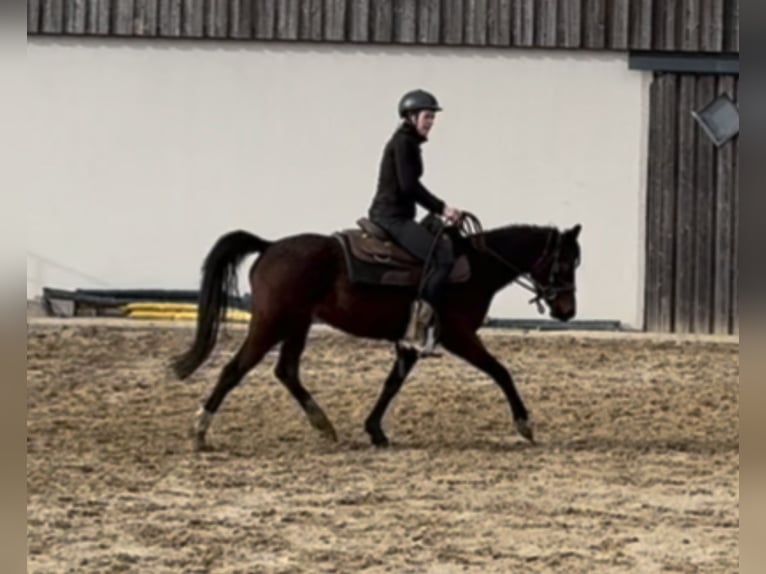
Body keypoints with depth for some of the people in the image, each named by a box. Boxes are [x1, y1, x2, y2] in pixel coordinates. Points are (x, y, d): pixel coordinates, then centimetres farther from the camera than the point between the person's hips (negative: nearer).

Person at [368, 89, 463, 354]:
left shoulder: (408, 142, 19)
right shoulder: (403, 142, -11)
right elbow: (409, 185, -19)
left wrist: (438, 210, 20)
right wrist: (441, 208, -16)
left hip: (394, 216, 11)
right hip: (392, 217, -11)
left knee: (443, 251, 18)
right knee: (443, 256, -21)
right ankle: (418, 326, -26)